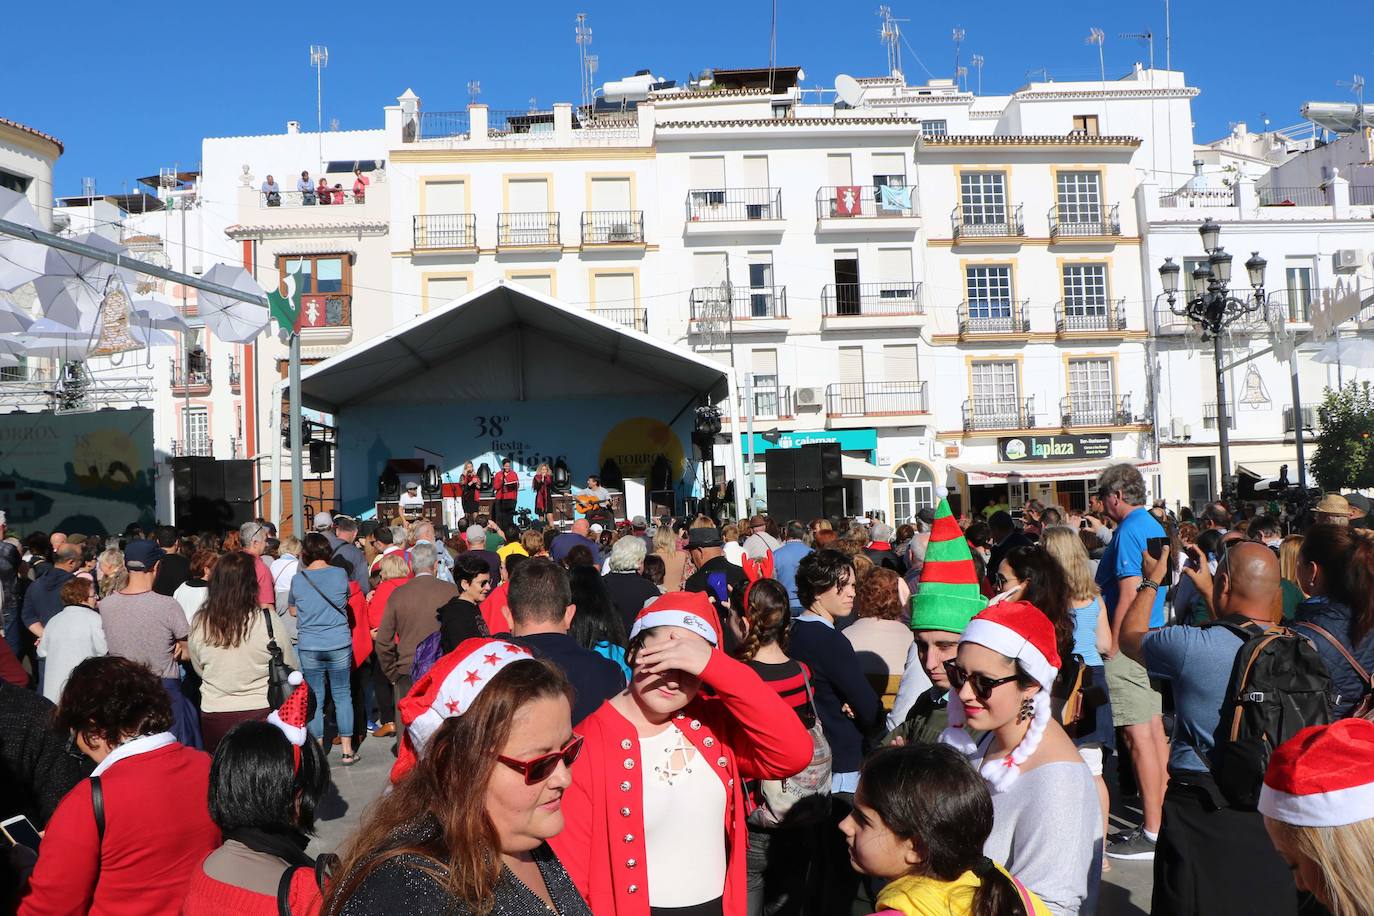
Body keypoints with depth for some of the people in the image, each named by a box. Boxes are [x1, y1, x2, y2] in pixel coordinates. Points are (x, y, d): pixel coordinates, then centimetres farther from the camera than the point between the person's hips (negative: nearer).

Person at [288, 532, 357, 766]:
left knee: (314, 699, 9)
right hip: (339, 644, 0)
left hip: (308, 647, 0)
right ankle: (347, 750, 11)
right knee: (342, 695, 9)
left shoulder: (297, 579, -4)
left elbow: (292, 610, 11)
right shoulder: (340, 574, -5)